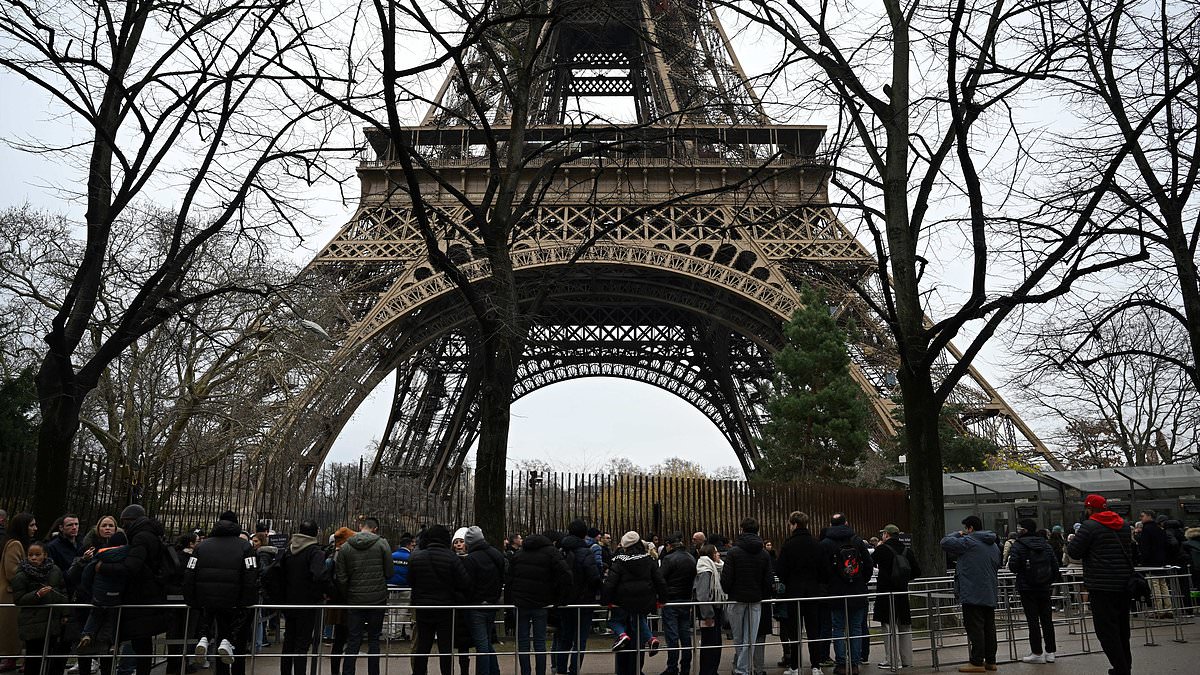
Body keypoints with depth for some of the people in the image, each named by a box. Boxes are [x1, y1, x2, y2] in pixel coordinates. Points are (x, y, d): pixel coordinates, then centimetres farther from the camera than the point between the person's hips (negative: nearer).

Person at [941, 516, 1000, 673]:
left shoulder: (968, 542, -11)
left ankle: (977, 662, -6)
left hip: (973, 594, -8)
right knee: (989, 628, 12)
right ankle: (990, 661, 16)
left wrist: (958, 534, 6)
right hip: (990, 595, 8)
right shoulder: (994, 545, 15)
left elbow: (945, 543, -11)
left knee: (974, 628, -6)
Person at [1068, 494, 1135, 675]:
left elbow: (1074, 552, -11)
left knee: (1106, 630, -4)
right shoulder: (1124, 524, 10)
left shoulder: (1090, 526, -12)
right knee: (1122, 628, 18)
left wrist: (1071, 541, 9)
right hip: (1124, 584, 8)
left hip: (1102, 586, -8)